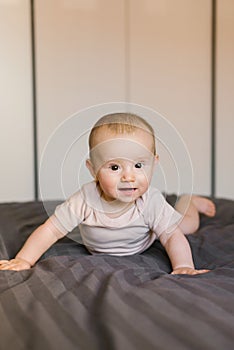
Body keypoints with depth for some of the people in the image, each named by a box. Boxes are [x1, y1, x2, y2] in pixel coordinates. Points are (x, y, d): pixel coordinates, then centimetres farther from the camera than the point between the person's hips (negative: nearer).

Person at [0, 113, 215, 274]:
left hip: (145, 245, -1)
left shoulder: (151, 202, -40)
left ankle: (189, 202, 47)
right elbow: (50, 231, -36)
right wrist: (23, 260, -44)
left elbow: (173, 237, -38)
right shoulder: (85, 200, -41)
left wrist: (183, 266, -56)